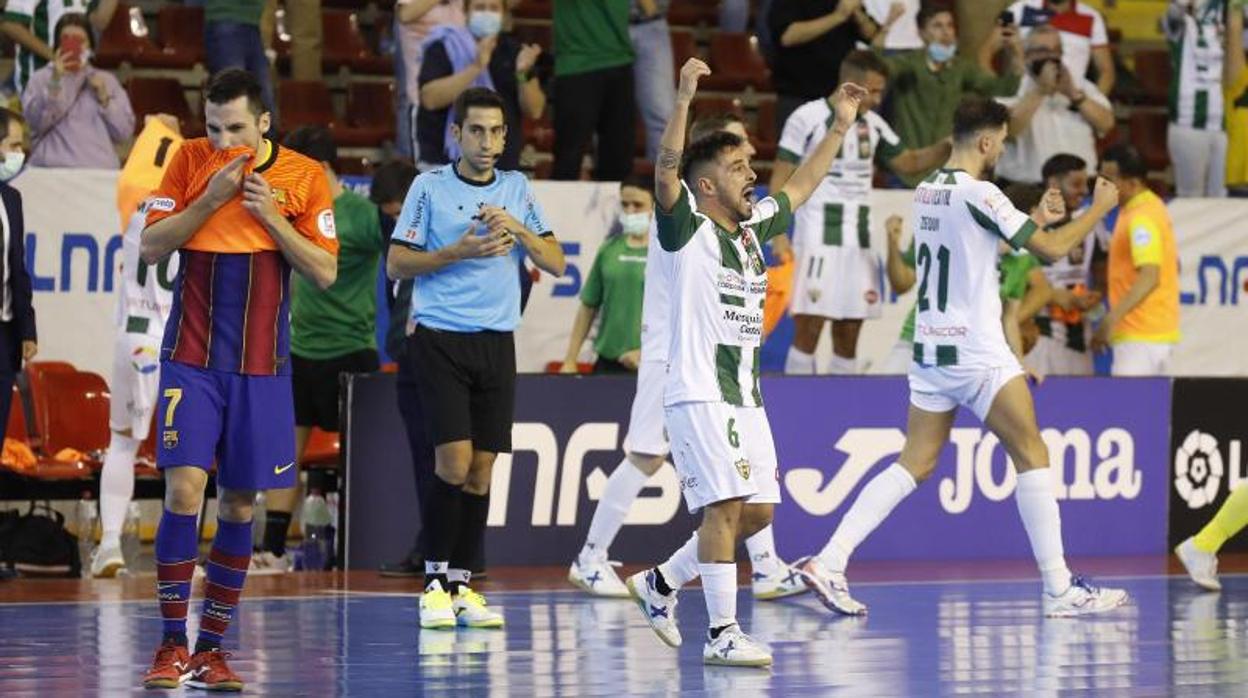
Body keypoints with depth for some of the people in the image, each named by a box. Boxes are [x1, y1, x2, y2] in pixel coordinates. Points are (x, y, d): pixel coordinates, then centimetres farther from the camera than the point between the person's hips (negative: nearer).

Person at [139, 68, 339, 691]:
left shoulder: (305, 176, -1)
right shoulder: (190, 161, 0)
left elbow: (325, 272, -2)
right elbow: (150, 247, -3)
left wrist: (271, 216, -14)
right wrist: (211, 198, -14)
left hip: (260, 365, 1)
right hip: (190, 359, -1)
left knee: (238, 504, 4)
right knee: (184, 489, -13)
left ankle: (211, 647, 12)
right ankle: (173, 645, -8)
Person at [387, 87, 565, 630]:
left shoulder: (517, 190, 10)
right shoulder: (430, 187, 0)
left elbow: (555, 263, 6)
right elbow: (397, 263, -2)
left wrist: (517, 228, -11)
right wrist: (459, 251, -15)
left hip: (497, 342, 4)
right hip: (441, 339, -4)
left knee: (481, 469, 3)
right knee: (454, 462, -12)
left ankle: (461, 586, 10)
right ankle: (434, 583, -2)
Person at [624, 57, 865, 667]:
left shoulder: (751, 227, 14)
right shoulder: (688, 227, -7)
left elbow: (798, 189, 29)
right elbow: (666, 171, -24)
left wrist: (840, 127, 30)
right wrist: (684, 101, -36)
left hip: (744, 396, 8)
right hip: (699, 394, -8)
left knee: (758, 510, 9)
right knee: (725, 504, -14)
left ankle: (662, 583, 25)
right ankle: (721, 634, -11)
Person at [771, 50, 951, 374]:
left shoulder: (873, 123, 10)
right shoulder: (808, 118, -8)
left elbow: (907, 162, 20)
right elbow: (781, 178, -6)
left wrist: (948, 147, 3)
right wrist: (779, 234, -13)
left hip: (859, 239, 6)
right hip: (819, 237, -6)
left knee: (848, 336, 6)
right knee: (808, 330, -9)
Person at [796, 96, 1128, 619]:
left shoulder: (926, 192, 11)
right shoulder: (978, 193, -15)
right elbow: (1051, 249, -11)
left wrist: (1035, 219, 27)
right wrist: (1099, 208, 3)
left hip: (930, 347, 8)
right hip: (976, 351, -8)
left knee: (915, 464, 8)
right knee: (1032, 456, 0)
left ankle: (829, 562, -2)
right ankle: (1060, 590, 0)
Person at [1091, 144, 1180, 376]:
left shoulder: (1141, 218, -16)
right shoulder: (1154, 206, 15)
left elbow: (1150, 277, -26)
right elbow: (1173, 267, 23)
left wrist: (1112, 318, -31)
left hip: (1141, 338, -11)